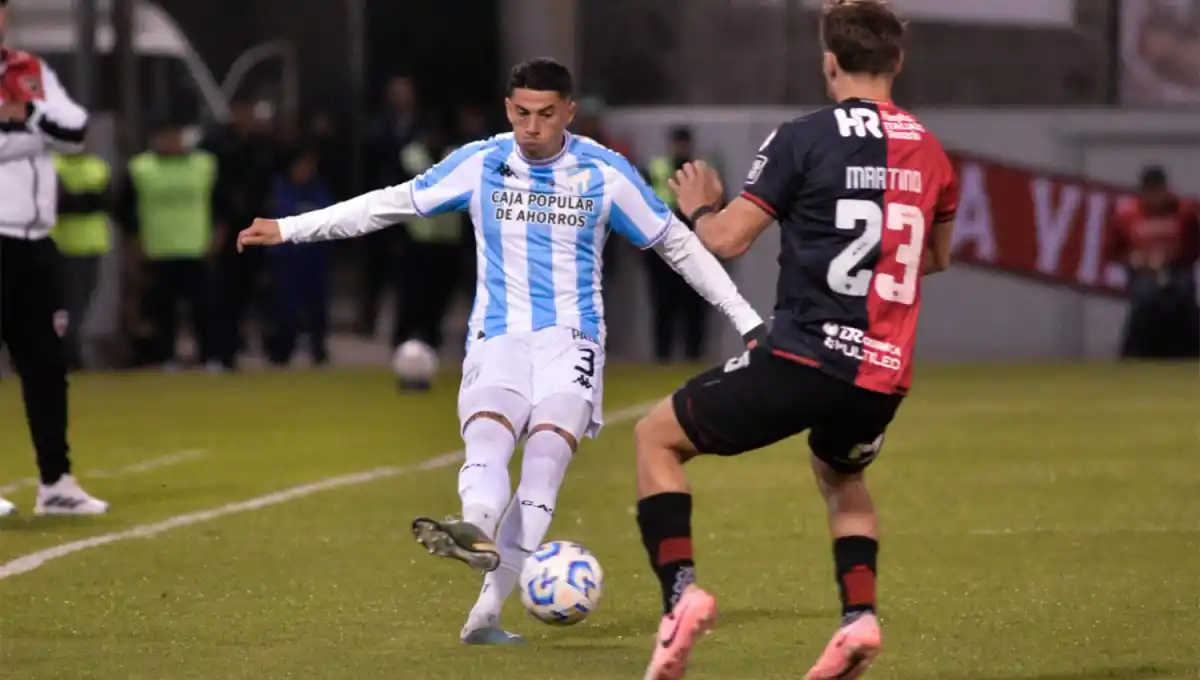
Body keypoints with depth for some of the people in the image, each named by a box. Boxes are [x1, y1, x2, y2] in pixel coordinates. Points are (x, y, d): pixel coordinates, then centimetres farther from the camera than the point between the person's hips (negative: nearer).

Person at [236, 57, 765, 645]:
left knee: (549, 443, -25)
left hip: (570, 339, -1)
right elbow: (391, 202, 10)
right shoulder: (479, 165, 2)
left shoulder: (604, 173, 0)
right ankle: (477, 533, -60)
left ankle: (487, 610, -33)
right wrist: (289, 229, 9)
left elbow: (678, 245, 9)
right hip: (498, 338, 1)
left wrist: (746, 320, 8)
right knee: (486, 436, -29)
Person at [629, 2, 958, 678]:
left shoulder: (804, 138, -7)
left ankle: (681, 591, -7)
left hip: (805, 360, -6)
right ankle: (860, 614, 11)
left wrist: (700, 206, 14)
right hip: (885, 376, 6)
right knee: (843, 481, 35)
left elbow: (728, 240, -7)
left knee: (657, 437, 12)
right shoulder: (929, 151, 11)